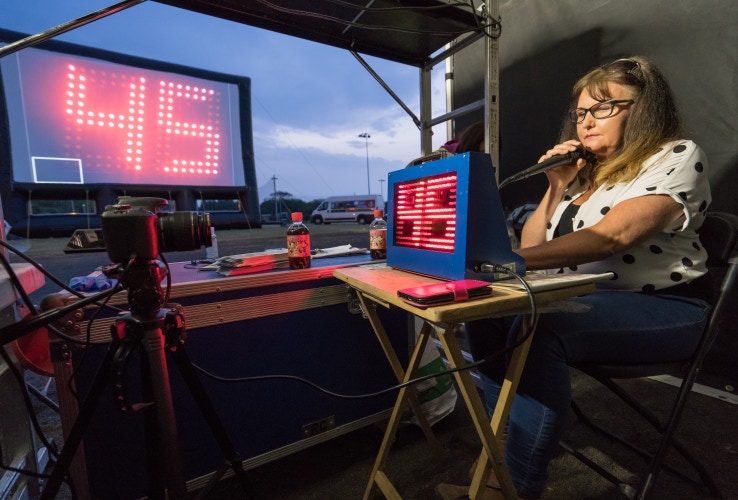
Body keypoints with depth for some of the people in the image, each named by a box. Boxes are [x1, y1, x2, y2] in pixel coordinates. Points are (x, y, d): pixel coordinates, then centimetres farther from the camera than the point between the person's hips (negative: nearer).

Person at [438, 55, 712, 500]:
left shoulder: (678, 157, -3)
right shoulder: (585, 170, 16)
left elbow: (611, 237, -23)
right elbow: (531, 248, 11)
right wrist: (557, 189, 0)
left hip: (660, 308, -6)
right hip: (579, 298, 6)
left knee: (537, 330, -32)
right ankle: (506, 458, -7)